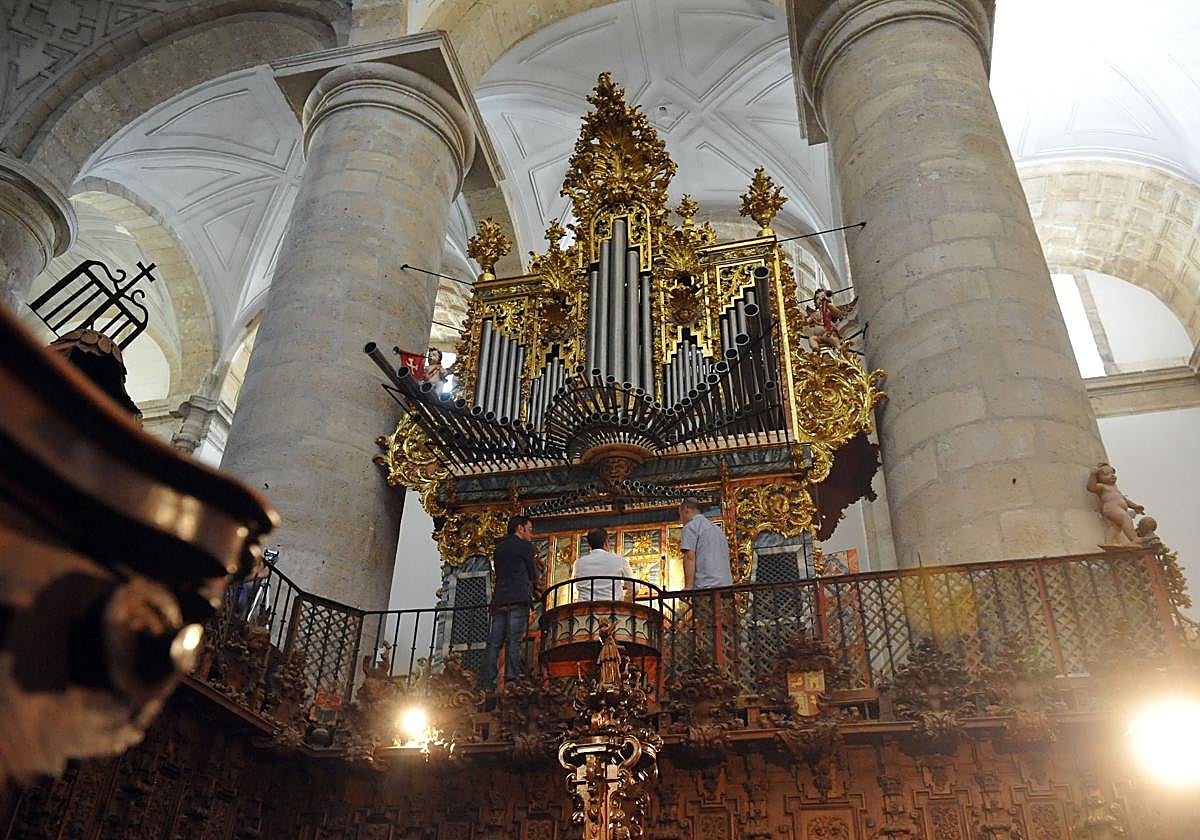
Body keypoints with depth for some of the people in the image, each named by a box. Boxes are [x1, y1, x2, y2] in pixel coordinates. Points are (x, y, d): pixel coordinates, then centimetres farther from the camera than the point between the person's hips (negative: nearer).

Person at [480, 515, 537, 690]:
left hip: (499, 599, 6)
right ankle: (511, 680, -18)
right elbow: (533, 573, 6)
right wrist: (531, 588, 26)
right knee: (514, 641, -11)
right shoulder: (525, 545, 4)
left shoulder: (499, 547, 22)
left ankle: (486, 682, -7)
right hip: (518, 599, -6)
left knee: (494, 642, 1)